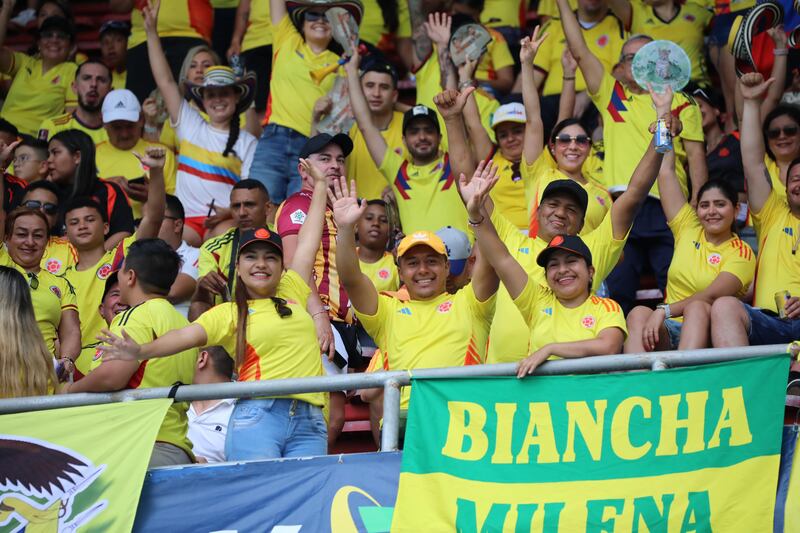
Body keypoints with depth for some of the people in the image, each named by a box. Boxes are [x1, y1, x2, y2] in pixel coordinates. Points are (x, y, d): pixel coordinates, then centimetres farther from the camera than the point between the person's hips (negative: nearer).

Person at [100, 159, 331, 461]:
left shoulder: (291, 295, 20)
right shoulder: (229, 314, 10)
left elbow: (308, 242, 28)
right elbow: (186, 336, -4)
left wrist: (319, 187, 36)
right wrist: (141, 352, -22)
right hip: (257, 418, -3)